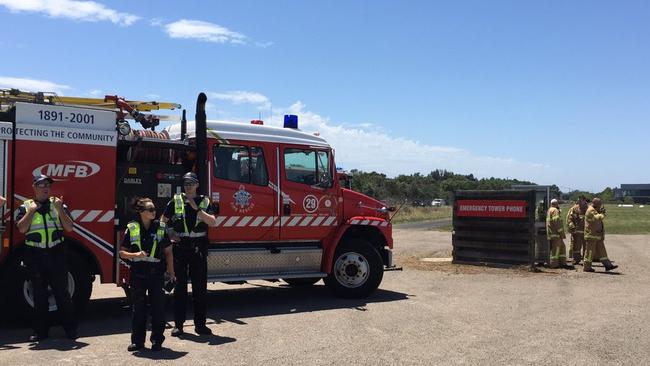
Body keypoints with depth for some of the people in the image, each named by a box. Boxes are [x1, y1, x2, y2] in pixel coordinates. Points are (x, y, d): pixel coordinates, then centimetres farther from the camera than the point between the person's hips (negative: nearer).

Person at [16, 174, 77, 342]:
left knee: (62, 292, 2)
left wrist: (59, 209, -11)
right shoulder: (25, 206, 6)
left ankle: (71, 328, 9)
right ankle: (40, 330, 17)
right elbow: (22, 228, -7)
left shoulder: (58, 204, 7)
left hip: (56, 254, 0)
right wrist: (32, 210, -9)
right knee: (39, 295, 8)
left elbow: (69, 227, -2)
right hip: (35, 256, 0)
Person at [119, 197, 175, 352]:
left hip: (156, 273, 0)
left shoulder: (161, 228, 2)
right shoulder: (131, 229, 0)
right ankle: (137, 340, 18)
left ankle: (157, 339, 14)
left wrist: (171, 272, 2)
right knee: (138, 307, 7)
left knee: (158, 307, 3)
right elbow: (122, 252, 3)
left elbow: (168, 252, 6)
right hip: (138, 273, 0)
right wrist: (136, 255, -16)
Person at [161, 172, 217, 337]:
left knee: (200, 286, 5)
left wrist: (197, 209, -11)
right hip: (180, 247, -1)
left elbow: (213, 222, -6)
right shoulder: (175, 201, 5)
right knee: (180, 286, 3)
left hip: (199, 248, 1)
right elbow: (163, 221, 12)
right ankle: (178, 324, 10)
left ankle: (200, 324, 14)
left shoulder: (205, 201, 6)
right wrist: (170, 234, -3)